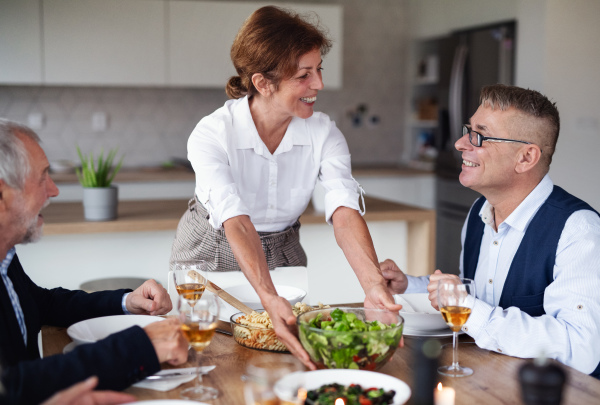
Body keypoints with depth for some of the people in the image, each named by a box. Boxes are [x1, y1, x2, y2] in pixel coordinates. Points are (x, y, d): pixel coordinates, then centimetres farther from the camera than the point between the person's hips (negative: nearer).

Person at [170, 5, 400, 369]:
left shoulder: (324, 134, -17)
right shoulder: (211, 135, -27)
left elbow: (345, 212, -31)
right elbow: (238, 224, -39)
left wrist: (374, 284, -48)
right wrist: (270, 299, -55)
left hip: (283, 257, 3)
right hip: (212, 256, -2)